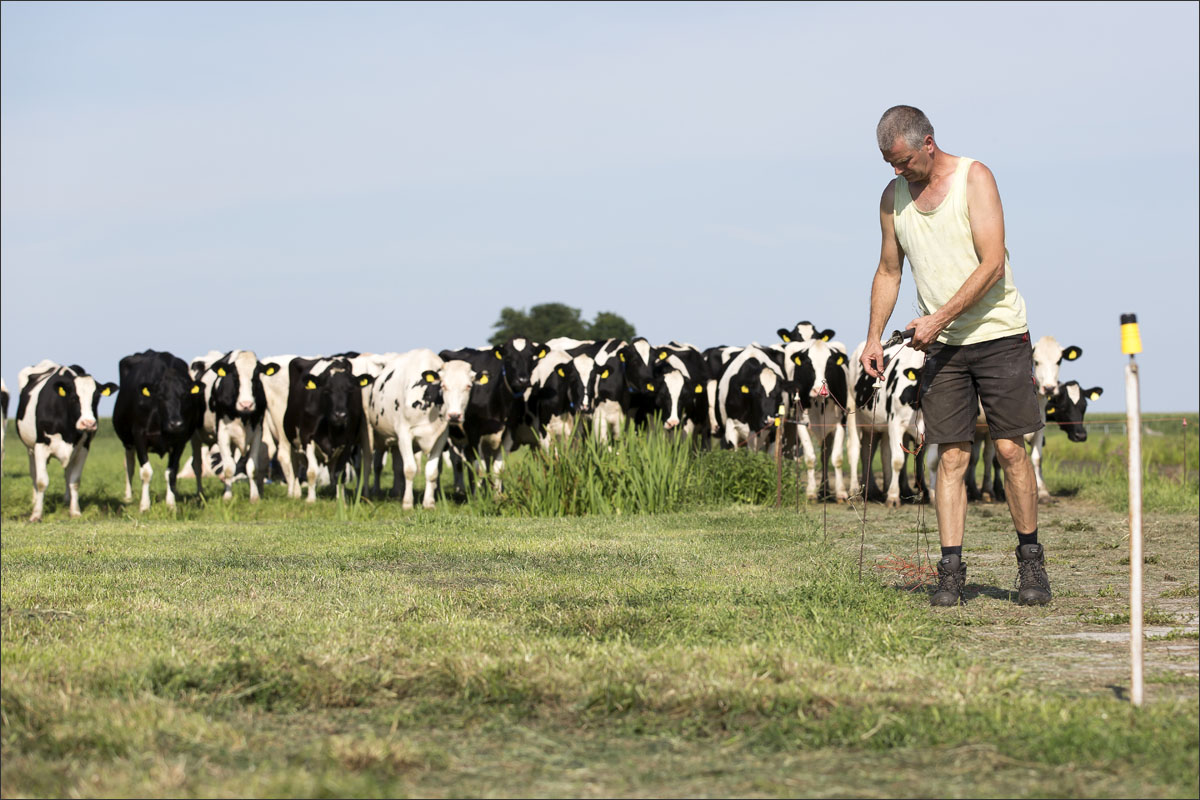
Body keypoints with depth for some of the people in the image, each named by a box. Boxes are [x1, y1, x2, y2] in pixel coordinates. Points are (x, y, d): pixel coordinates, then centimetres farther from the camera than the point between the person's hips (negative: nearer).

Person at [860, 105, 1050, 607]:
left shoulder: (974, 178, -9)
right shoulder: (893, 197, 7)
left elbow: (992, 265, -16)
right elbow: (888, 271, 18)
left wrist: (940, 318, -21)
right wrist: (874, 336, 6)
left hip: (998, 334, -3)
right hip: (942, 345, 3)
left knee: (1010, 449, -4)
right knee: (951, 456, -4)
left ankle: (1031, 560, 10)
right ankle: (950, 571, -4)